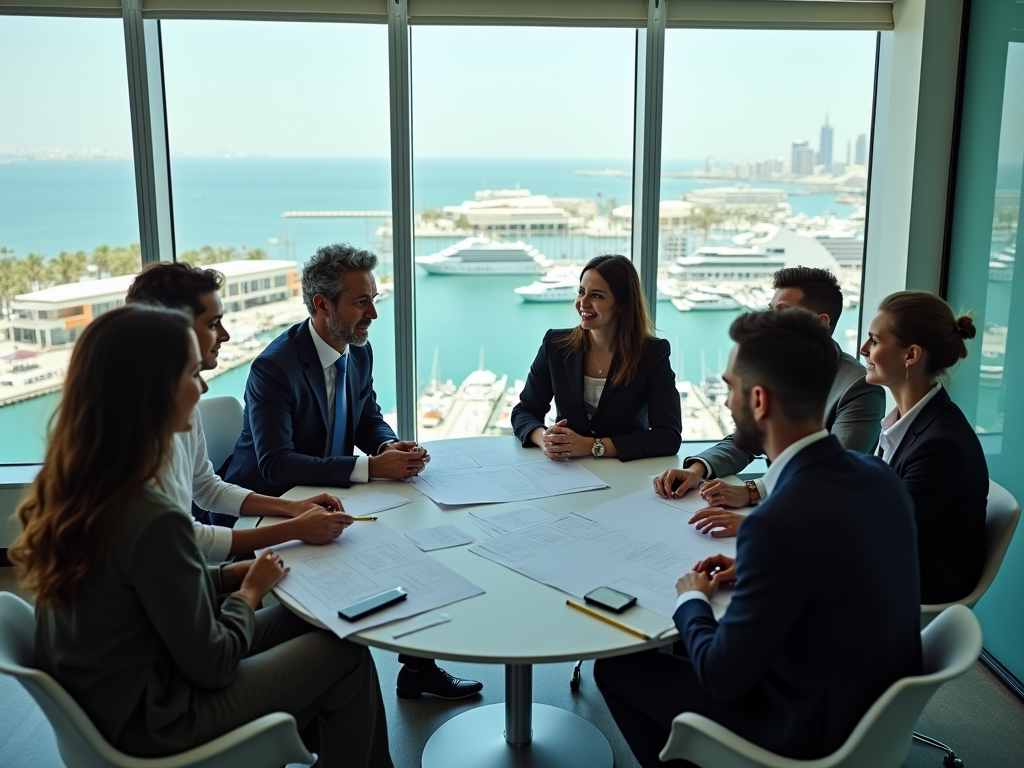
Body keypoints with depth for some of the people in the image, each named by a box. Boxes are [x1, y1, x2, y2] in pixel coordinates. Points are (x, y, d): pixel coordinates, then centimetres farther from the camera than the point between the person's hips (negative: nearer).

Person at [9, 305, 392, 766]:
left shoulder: (68, 485, -7)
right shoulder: (151, 521, -33)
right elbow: (211, 665, -21)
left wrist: (230, 575, 3)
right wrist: (249, 591, -5)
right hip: (148, 723, -8)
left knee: (299, 622, 16)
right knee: (346, 656, 5)